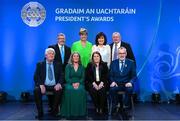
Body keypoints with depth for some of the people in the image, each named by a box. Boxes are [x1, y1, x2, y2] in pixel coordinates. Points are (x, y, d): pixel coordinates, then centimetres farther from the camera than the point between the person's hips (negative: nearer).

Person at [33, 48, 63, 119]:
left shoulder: (58, 65, 13)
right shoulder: (40, 64, 8)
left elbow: (61, 76, 5)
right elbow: (36, 77, 0)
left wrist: (59, 84, -17)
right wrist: (41, 85, -19)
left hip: (54, 86, 1)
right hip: (44, 86, 0)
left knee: (59, 90, -31)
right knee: (36, 90, -30)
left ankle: (54, 111, -13)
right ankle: (40, 112, -16)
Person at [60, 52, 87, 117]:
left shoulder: (81, 67, 14)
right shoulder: (68, 66, 9)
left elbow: (83, 78, 5)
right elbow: (66, 77, -1)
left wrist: (78, 83, -16)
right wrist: (72, 83, -18)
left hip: (79, 83, 1)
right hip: (70, 83, -1)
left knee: (81, 90, -33)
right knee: (69, 90, -35)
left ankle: (79, 111, -23)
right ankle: (70, 111, -27)